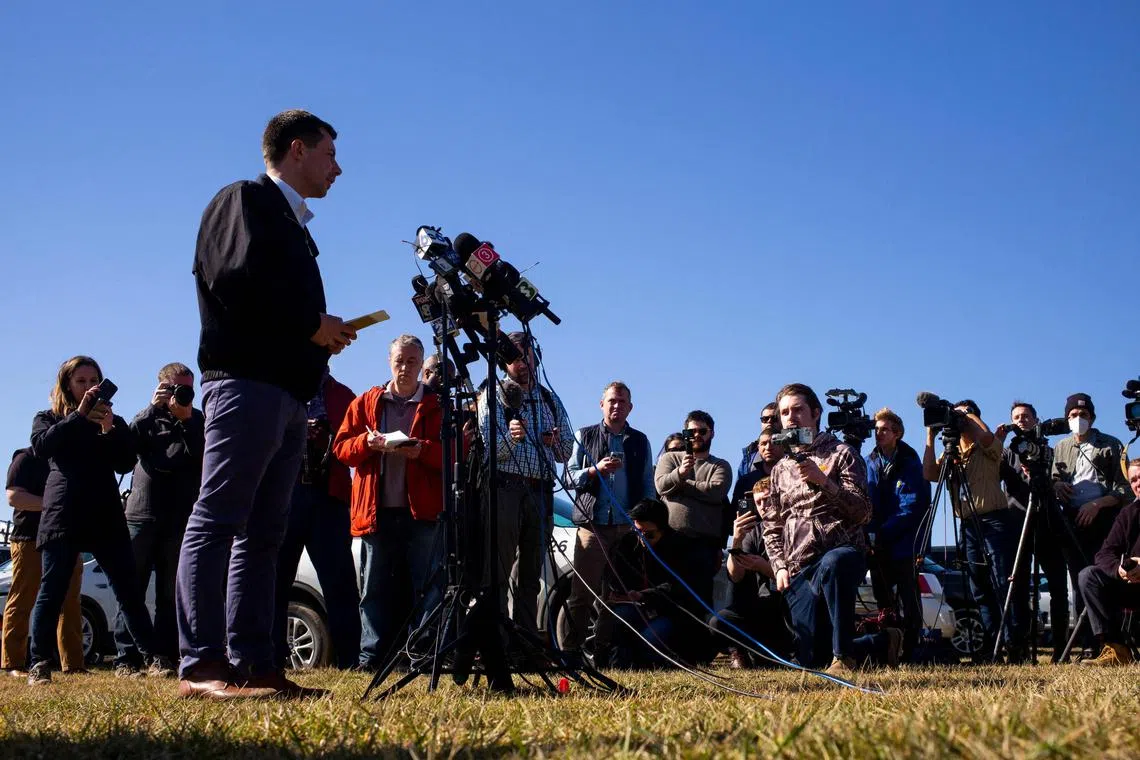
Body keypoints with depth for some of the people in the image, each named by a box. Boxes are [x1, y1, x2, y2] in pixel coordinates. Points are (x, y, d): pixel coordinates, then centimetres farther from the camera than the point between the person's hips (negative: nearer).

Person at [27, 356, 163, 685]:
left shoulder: (114, 421, 18)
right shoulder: (48, 418, 14)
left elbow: (126, 463, 5)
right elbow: (42, 447, -9)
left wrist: (109, 430, -10)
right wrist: (79, 416, -14)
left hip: (106, 514, 2)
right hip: (63, 514, -2)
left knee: (127, 589, -3)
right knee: (52, 590, -5)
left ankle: (152, 657, -4)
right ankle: (39, 664, -2)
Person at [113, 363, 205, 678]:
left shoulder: (199, 421, 11)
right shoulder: (149, 418, 13)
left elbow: (202, 458, -5)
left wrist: (187, 419, -13)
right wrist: (153, 407, -14)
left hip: (179, 519, 0)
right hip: (141, 515, 0)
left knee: (170, 594, 2)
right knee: (132, 589, -4)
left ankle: (165, 657, 5)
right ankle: (127, 659, -3)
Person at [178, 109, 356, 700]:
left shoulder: (291, 222, 27)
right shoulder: (245, 200, 1)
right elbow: (235, 280, -14)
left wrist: (323, 332, 5)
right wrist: (313, 326, -9)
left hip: (289, 392, 10)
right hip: (247, 382, -10)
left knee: (263, 533, 5)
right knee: (218, 520, -11)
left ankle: (252, 663, 6)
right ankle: (202, 666, -13)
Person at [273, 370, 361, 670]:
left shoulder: (342, 395, 18)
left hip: (329, 495, 1)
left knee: (340, 583, -3)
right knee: (276, 580, -1)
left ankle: (349, 662, -1)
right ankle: (272, 661, 5)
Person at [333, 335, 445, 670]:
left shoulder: (438, 406, 9)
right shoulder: (366, 403, 16)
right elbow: (341, 447, 11)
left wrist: (422, 450, -16)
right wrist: (366, 442, -9)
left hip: (422, 509, -2)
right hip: (377, 510, 2)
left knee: (425, 588, -3)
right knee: (374, 588, 3)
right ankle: (371, 657, 8)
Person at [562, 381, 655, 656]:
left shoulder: (640, 441, 17)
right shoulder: (585, 436, 11)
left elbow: (648, 485, 17)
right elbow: (569, 477, 6)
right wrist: (595, 470, -12)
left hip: (629, 526, 2)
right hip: (592, 524, -2)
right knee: (582, 592, -7)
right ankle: (569, 648, -5)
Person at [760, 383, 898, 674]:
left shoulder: (841, 454, 5)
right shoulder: (780, 469, 20)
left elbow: (863, 513, -7)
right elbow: (772, 527, 19)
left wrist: (824, 481, -19)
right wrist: (780, 566, 4)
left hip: (843, 552, -5)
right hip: (800, 569, 5)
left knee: (831, 565, -44)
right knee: (812, 660, -3)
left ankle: (844, 655, -27)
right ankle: (883, 642, 23)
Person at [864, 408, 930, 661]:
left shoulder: (910, 463, -5)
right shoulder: (869, 463, 9)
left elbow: (911, 507, -11)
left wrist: (882, 533, -17)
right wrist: (869, 534, -11)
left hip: (903, 542, -5)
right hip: (876, 544, 5)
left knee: (907, 597, -4)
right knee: (882, 597, 8)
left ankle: (909, 648, -1)